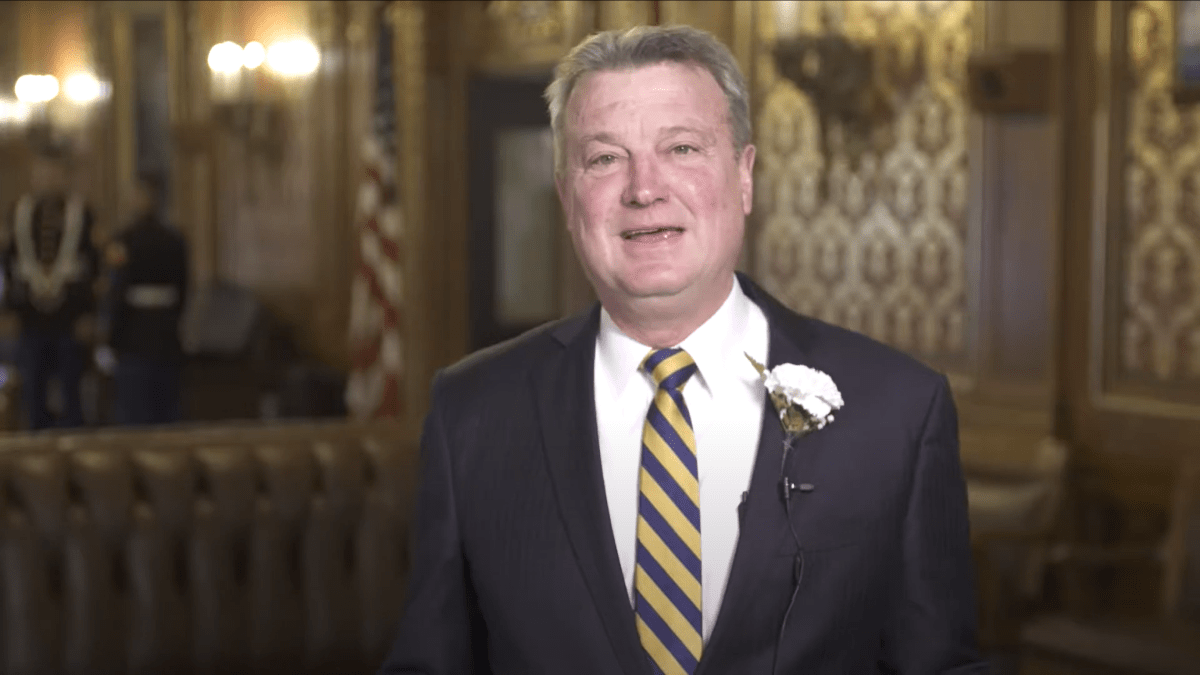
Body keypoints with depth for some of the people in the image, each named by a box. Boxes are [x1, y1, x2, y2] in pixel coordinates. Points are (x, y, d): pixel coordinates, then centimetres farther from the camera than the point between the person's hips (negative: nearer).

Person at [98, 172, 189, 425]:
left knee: (133, 414, -2)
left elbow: (118, 292, -12)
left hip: (134, 338, -5)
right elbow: (182, 291, 9)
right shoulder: (175, 241, 4)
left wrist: (110, 336, -3)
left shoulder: (126, 241, -12)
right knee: (167, 411, 10)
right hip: (167, 340, 5)